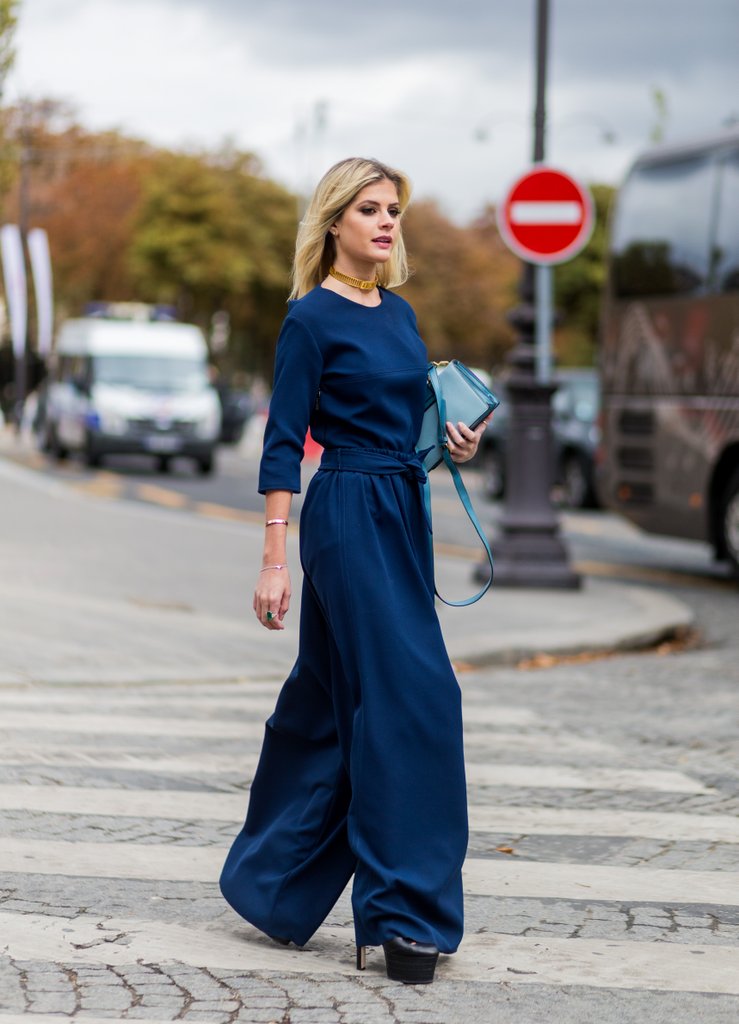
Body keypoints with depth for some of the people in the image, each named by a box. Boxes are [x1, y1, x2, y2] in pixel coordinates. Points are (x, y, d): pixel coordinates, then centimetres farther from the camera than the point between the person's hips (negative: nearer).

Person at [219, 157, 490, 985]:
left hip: (403, 513, 8)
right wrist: (274, 558, -16)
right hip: (347, 517, -8)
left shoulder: (398, 312, 14)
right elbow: (283, 443, -12)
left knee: (328, 699, 14)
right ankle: (405, 913, -8)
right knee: (411, 697, -12)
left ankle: (271, 882, 25)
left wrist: (453, 444, 1)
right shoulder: (312, 317, -9)